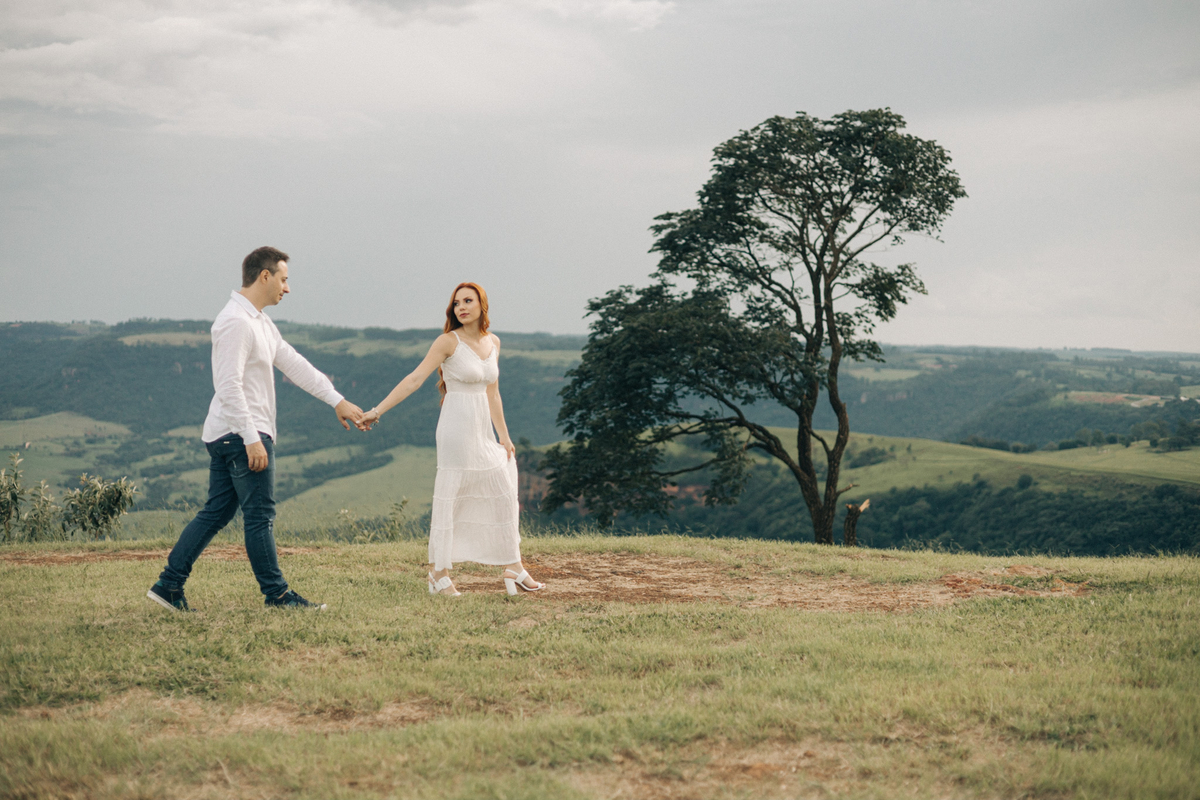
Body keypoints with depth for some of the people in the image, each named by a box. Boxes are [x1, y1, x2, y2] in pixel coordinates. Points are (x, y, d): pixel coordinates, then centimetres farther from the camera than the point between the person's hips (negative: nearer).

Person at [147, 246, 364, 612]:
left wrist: (337, 400, 17)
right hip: (242, 433, -10)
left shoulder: (260, 321, 17)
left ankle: (169, 584, 11)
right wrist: (252, 438, -24)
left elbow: (294, 363, 19)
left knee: (216, 512, 11)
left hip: (226, 435, 10)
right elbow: (229, 385, -22)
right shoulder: (236, 321, -16)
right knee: (260, 515, -3)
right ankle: (276, 593, 4)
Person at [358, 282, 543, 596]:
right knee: (449, 497, -5)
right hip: (457, 426, -7)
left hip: (483, 431, 7)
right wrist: (377, 411, -20)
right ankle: (438, 573, 2)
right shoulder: (449, 341, -8)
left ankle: (513, 569, 21)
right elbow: (414, 379, -13)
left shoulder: (493, 342, 10)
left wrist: (504, 437, 19)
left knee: (504, 496, 11)